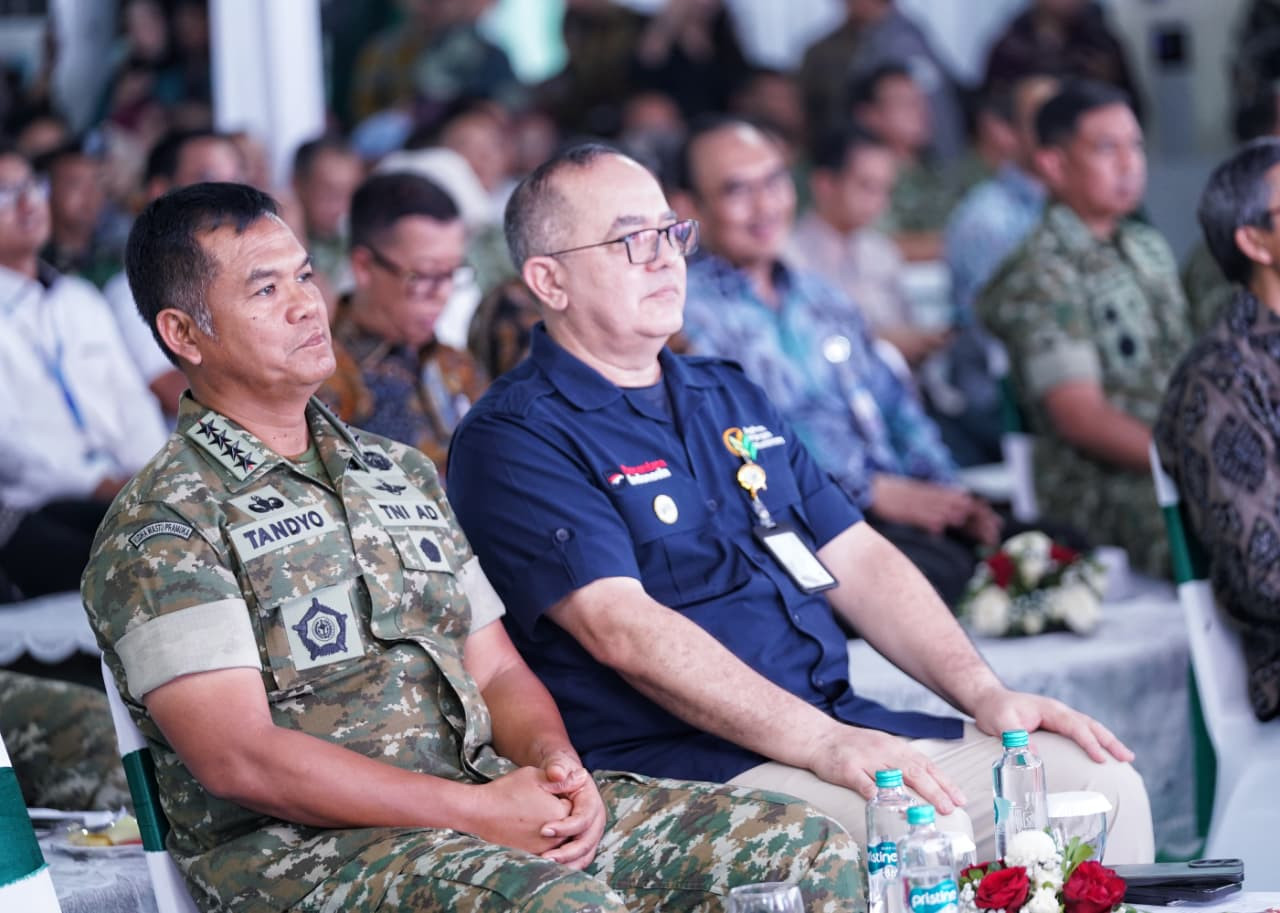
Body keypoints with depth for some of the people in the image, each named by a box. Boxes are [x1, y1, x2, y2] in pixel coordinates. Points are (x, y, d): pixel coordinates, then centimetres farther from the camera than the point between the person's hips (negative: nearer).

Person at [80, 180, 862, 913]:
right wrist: (472, 812, -17)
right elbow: (238, 758, -13)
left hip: (488, 796, 7)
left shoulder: (403, 474, 22)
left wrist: (552, 759, -4)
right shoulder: (160, 528, -2)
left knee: (803, 846, -9)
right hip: (299, 847, -7)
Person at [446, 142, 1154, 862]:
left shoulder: (731, 398, 22)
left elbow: (857, 560, 19)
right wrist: (824, 744, -25)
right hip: (692, 766, -8)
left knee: (1101, 781, -6)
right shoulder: (512, 440, -5)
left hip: (848, 726, 8)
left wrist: (985, 693, 2)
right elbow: (620, 629, -17)